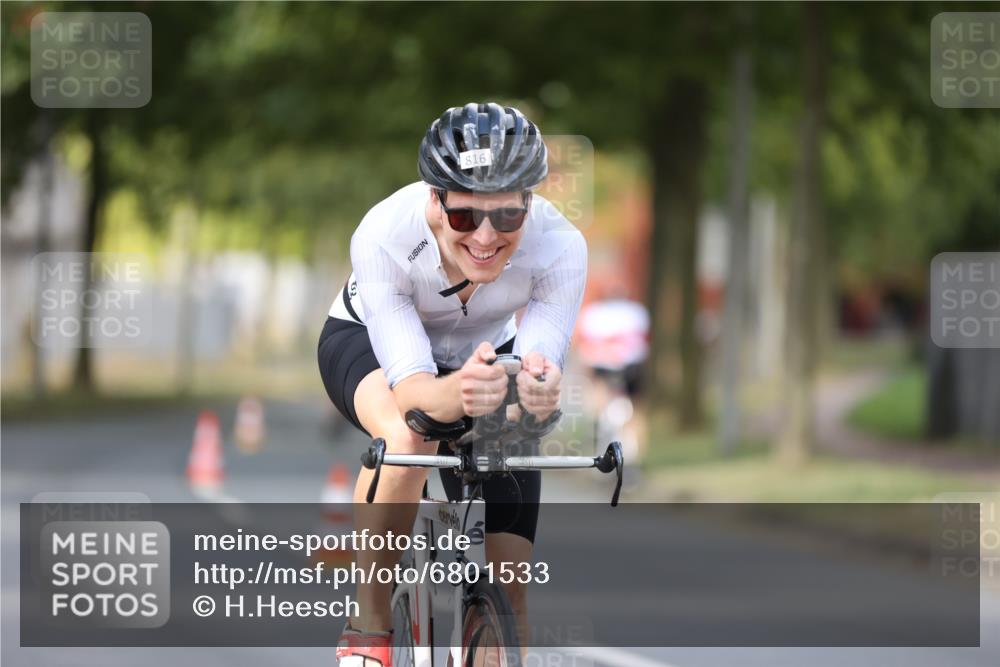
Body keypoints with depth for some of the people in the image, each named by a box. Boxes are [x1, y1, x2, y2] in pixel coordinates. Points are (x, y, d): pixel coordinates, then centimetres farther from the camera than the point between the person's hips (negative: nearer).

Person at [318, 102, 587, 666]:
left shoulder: (559, 248, -33)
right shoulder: (384, 236, -38)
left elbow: (543, 354, -38)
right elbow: (410, 389, -42)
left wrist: (538, 390, -62)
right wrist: (458, 393, -65)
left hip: (486, 350, 2)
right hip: (369, 342, -2)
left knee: (509, 597, -8)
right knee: (407, 438, -39)